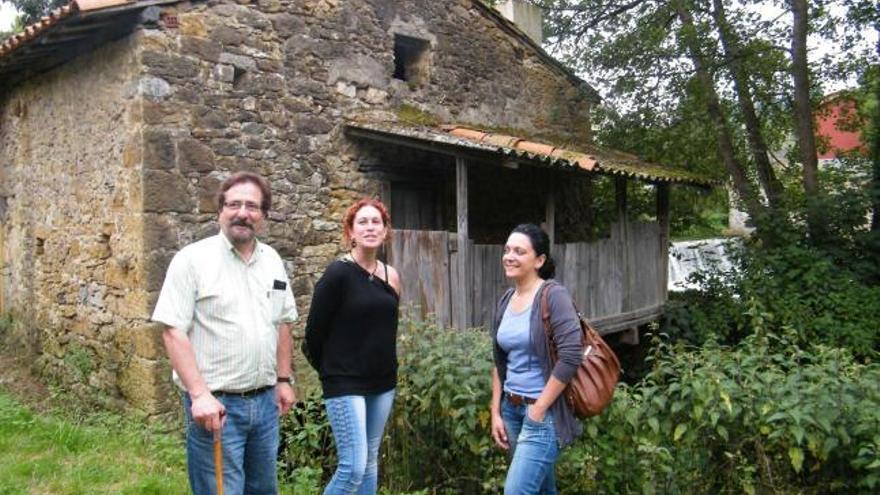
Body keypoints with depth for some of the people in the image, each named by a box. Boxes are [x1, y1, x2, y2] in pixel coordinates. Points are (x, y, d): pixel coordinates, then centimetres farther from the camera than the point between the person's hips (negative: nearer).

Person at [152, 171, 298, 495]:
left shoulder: (272, 261, 8)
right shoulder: (192, 259, -9)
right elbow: (173, 331, -13)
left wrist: (284, 379, 12)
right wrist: (199, 394, -20)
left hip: (265, 400, 6)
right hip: (215, 402, -6)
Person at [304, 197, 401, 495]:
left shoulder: (391, 276, 5)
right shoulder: (338, 273, -12)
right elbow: (314, 330, -8)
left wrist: (386, 368, 15)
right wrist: (330, 371, 4)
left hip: (382, 383, 6)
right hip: (345, 383, -6)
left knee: (370, 462, 14)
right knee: (353, 466, -9)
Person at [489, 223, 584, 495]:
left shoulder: (553, 295, -14)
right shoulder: (506, 300, 7)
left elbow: (570, 357, -21)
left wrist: (539, 409, -17)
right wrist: (496, 412, 9)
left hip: (544, 413, -7)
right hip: (511, 409, 7)